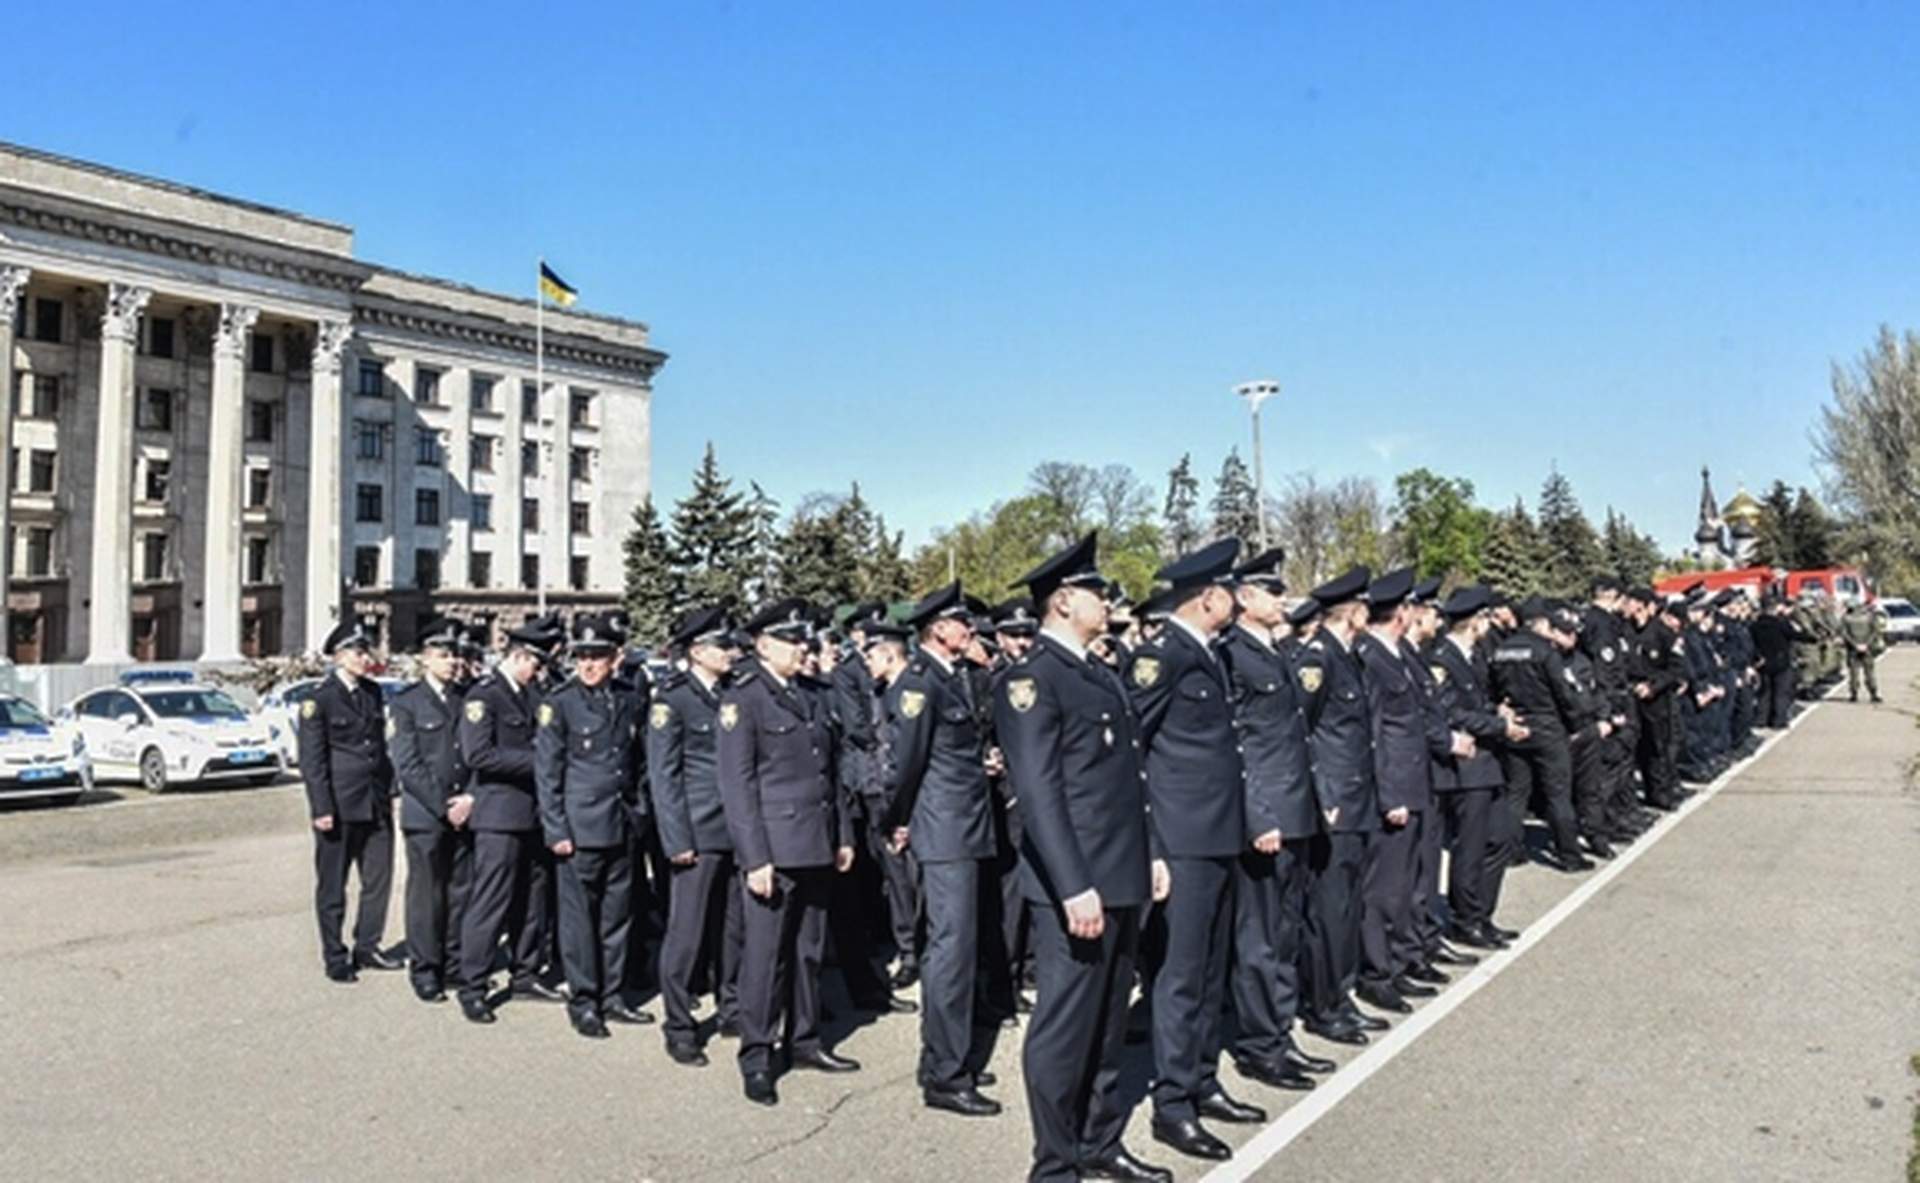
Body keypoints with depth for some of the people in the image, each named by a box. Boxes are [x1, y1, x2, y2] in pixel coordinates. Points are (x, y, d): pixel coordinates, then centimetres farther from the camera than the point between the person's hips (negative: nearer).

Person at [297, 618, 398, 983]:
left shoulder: (372, 692, 9)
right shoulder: (320, 699, -8)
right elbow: (312, 759, -9)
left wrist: (389, 791, 13)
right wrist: (322, 809, -13)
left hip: (375, 802, 6)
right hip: (339, 804, -6)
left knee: (379, 877, 9)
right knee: (333, 884, 6)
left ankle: (367, 947, 23)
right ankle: (335, 957, 17)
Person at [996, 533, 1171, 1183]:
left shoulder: (1102, 675, 16)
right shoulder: (1031, 679, -13)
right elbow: (1038, 791, -20)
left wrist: (1148, 855, 16)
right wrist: (1074, 886, -23)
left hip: (1121, 878, 9)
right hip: (1078, 885, -9)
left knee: (1107, 1021, 18)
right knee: (1063, 1026, 1)